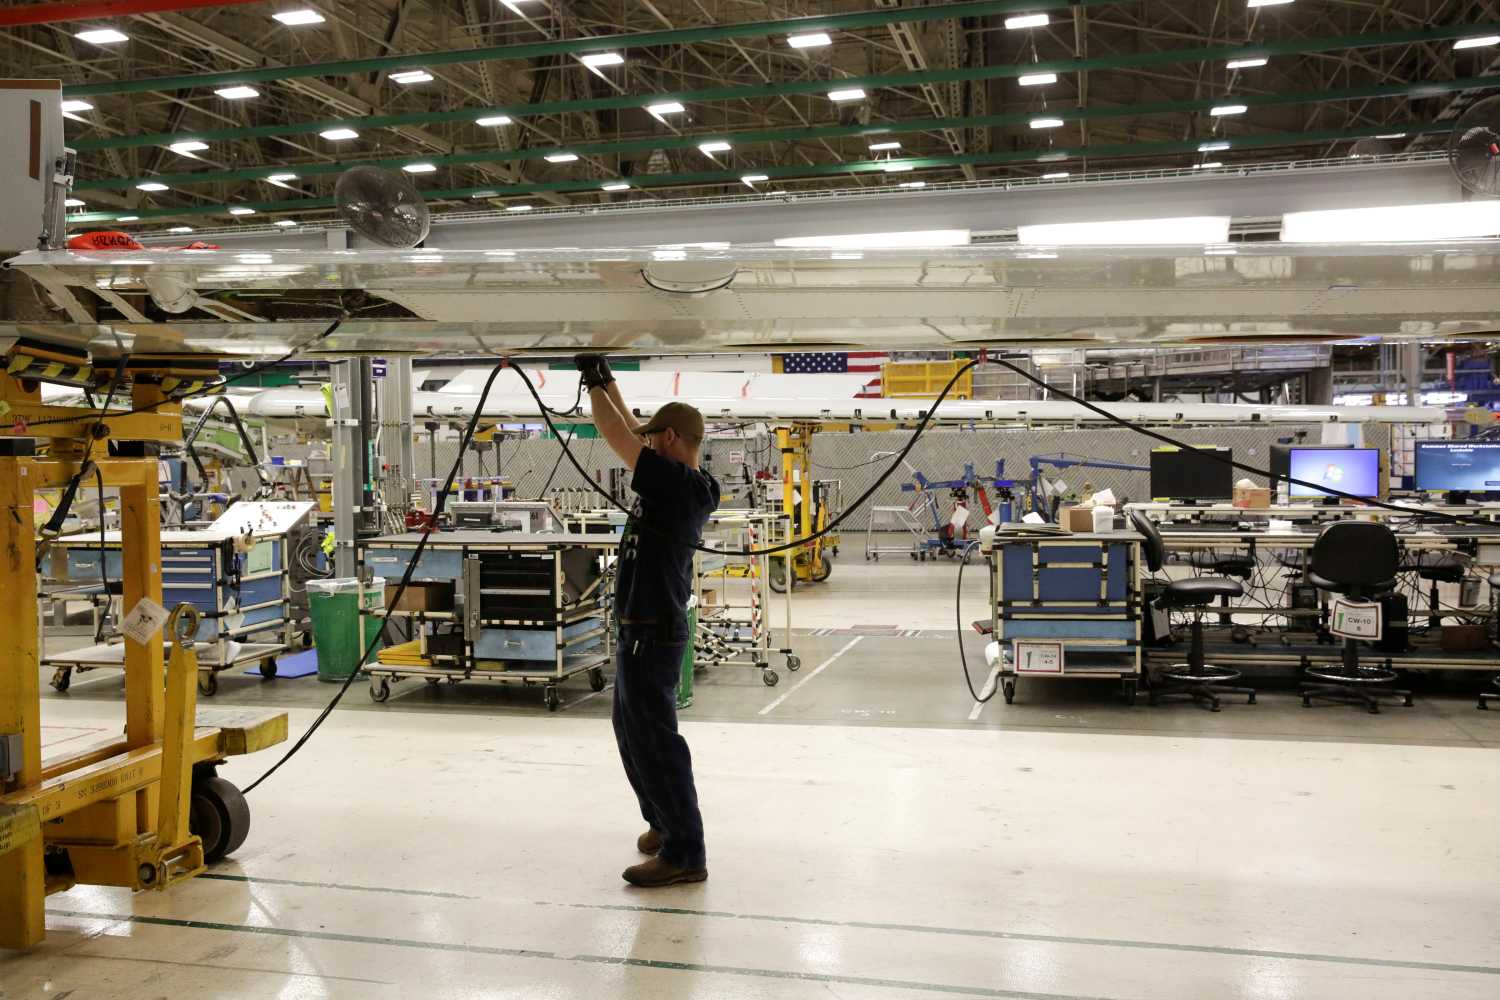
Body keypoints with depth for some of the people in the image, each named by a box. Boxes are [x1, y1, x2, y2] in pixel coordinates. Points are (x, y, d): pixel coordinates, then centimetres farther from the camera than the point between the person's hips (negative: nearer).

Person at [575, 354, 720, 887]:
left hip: (651, 633, -10)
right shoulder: (682, 485, 8)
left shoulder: (678, 483, -19)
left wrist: (593, 384, -5)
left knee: (654, 739, -4)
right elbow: (629, 432, 20)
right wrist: (606, 380, 21)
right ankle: (665, 822, 35)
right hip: (645, 628, 10)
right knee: (631, 728, 22)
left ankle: (685, 854, 3)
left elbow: (617, 435, -20)